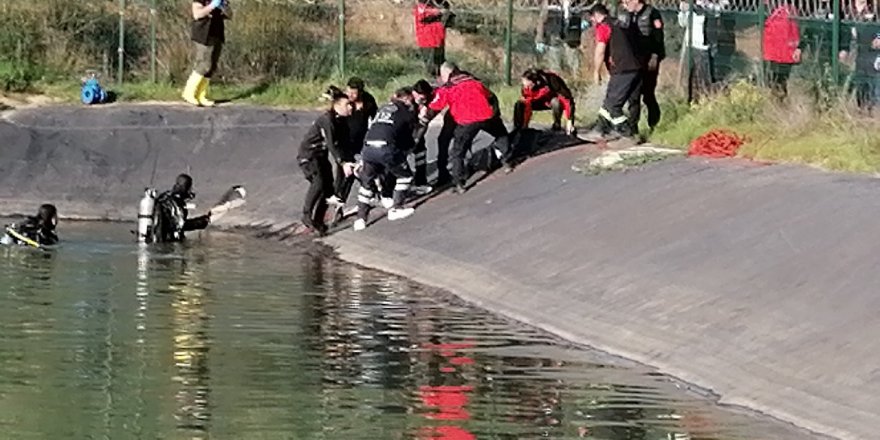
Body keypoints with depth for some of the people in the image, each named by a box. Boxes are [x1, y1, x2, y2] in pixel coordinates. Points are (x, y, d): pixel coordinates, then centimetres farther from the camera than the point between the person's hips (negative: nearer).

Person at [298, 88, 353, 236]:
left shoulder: (342, 121, 1)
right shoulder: (326, 119, -25)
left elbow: (344, 144, 1)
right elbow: (331, 144, -33)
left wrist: (352, 162, -12)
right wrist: (343, 163, -41)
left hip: (321, 156, 9)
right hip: (308, 154, -9)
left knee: (328, 189, 3)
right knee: (318, 182, -29)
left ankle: (318, 222, 13)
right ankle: (307, 215, -20)